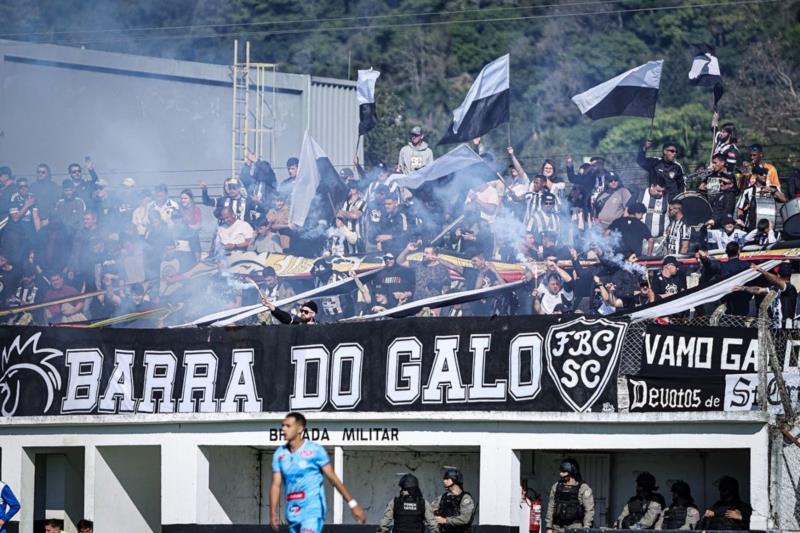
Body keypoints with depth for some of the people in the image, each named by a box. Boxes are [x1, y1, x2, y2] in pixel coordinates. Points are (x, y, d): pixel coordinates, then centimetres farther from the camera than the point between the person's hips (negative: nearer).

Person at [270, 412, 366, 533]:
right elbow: (276, 485, 5)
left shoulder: (315, 450, -6)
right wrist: (273, 513, -6)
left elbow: (333, 478, -2)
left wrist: (353, 505, -3)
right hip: (292, 514, 6)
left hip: (313, 511, -6)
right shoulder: (279, 454, 7)